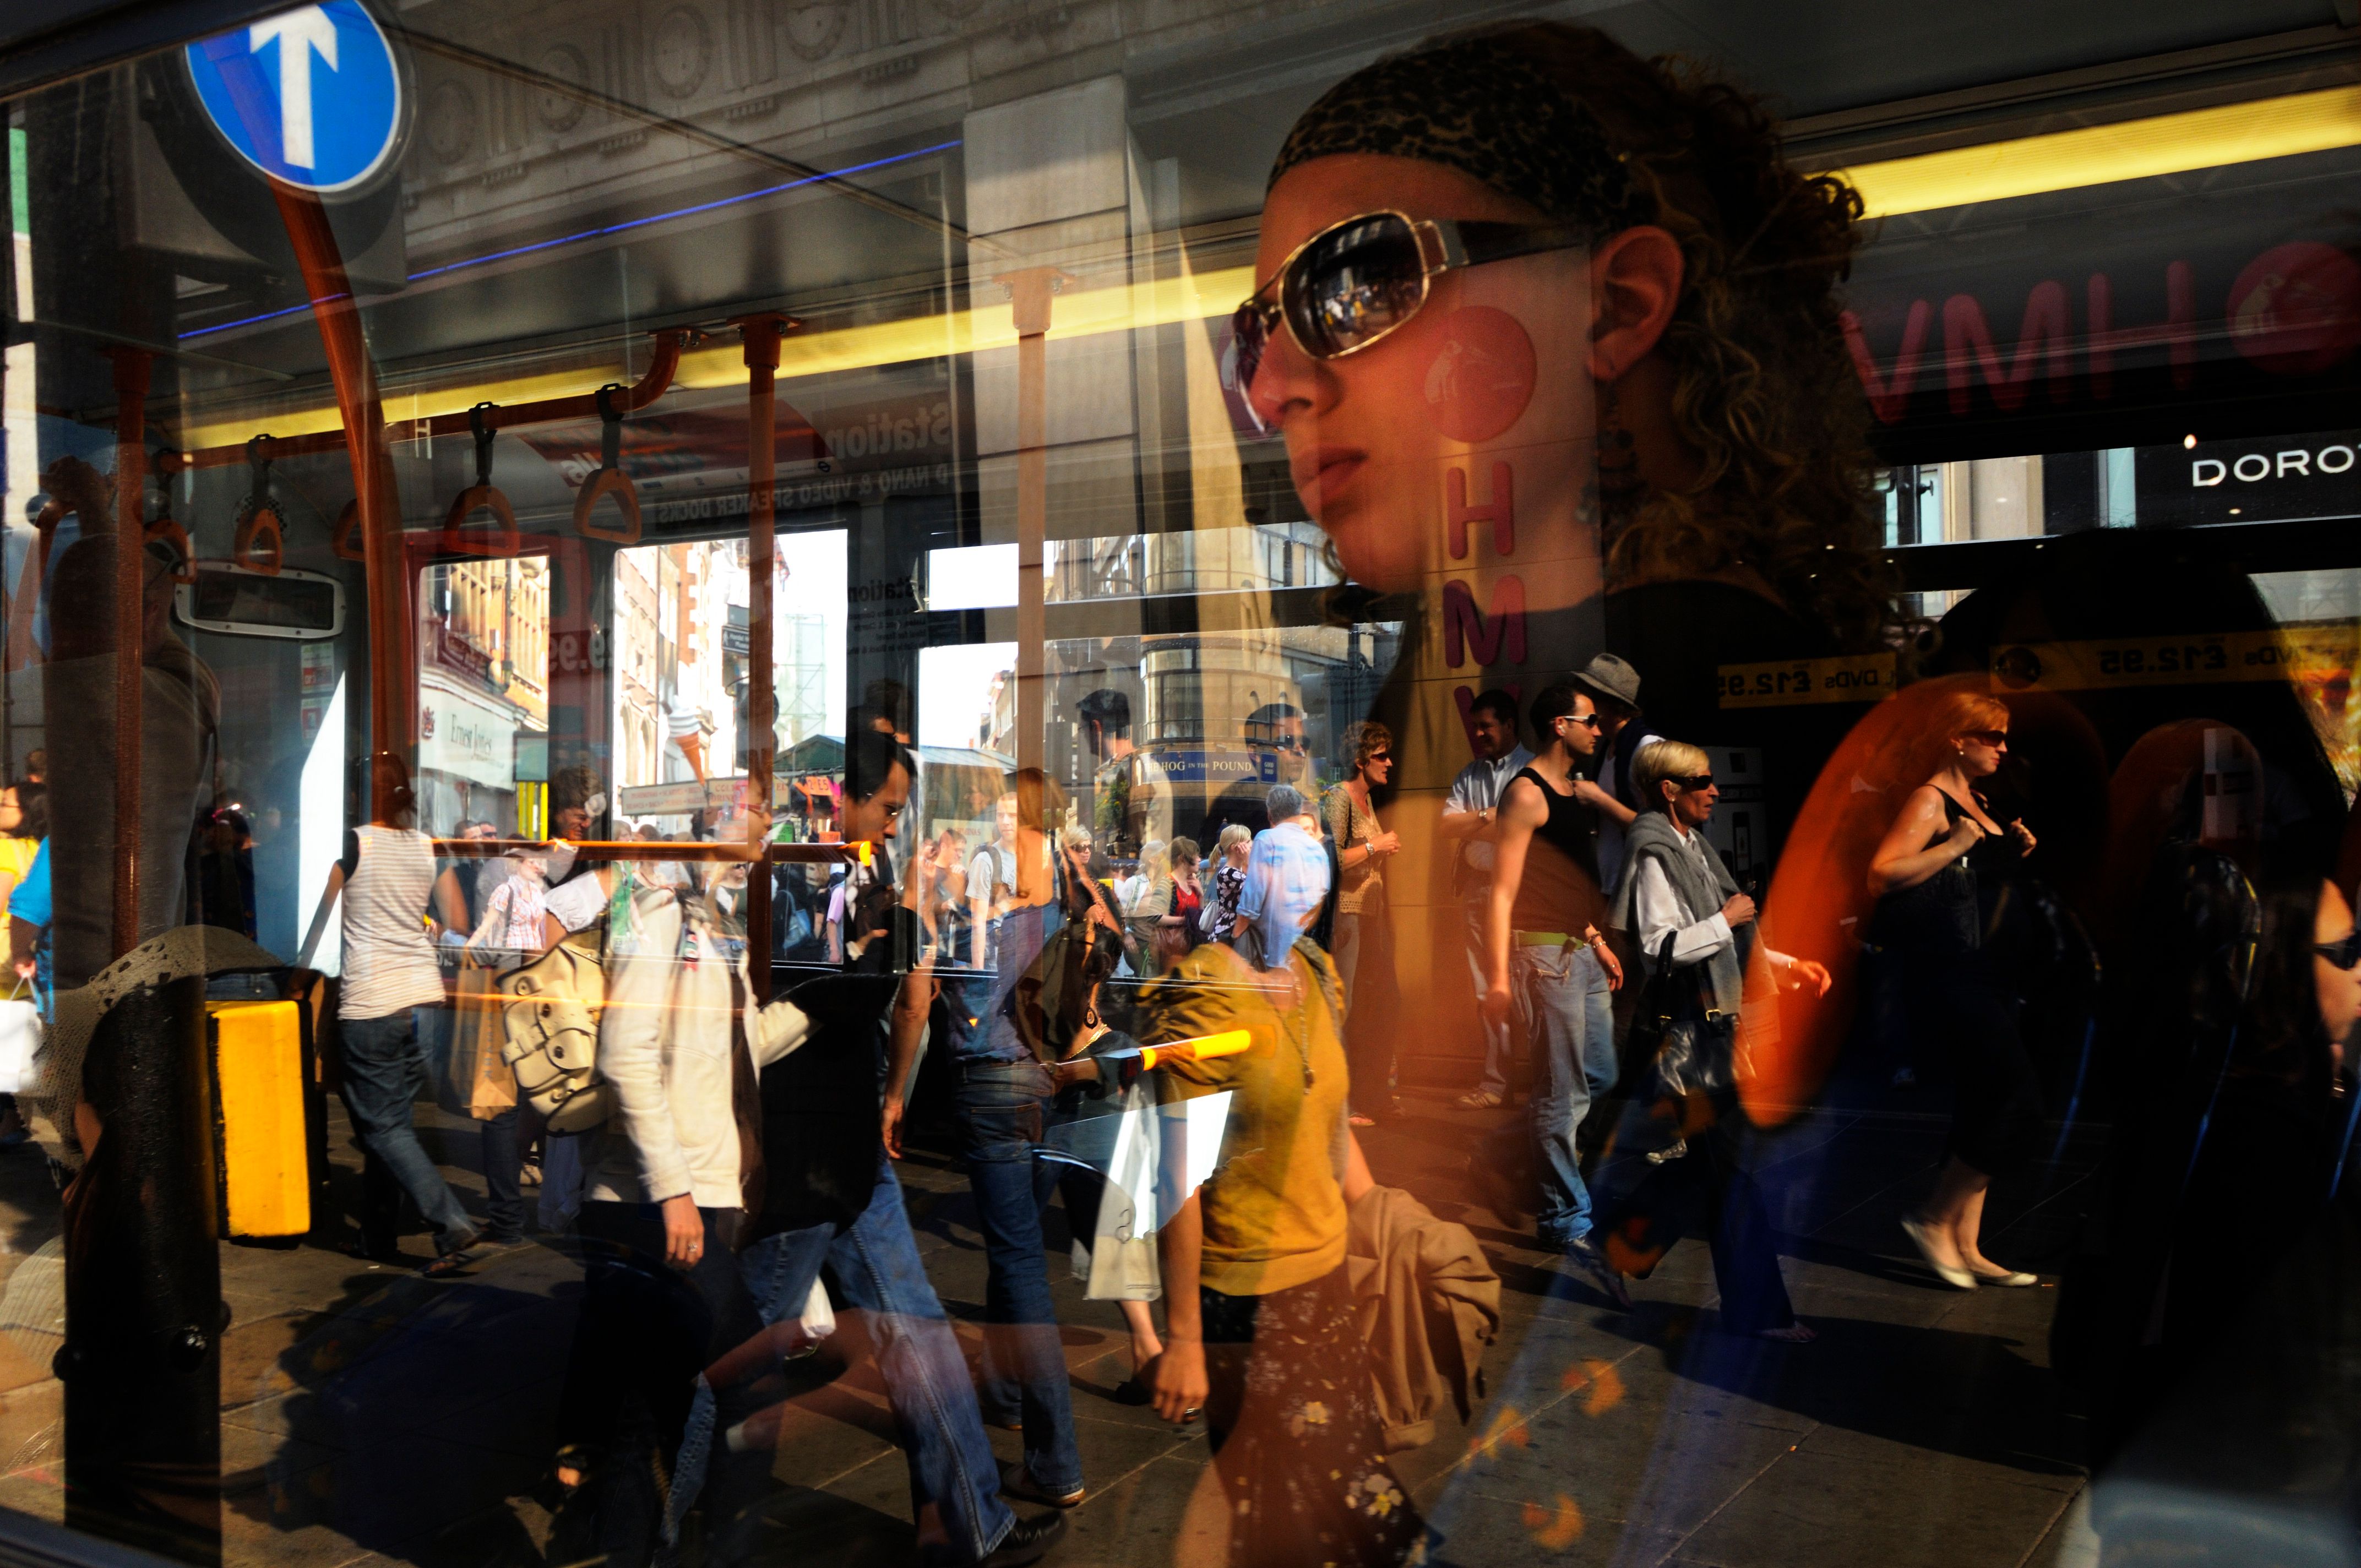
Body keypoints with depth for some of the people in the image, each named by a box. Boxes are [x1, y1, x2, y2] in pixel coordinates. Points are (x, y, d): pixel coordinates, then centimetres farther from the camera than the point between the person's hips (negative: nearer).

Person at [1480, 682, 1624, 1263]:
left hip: (1582, 951, 10)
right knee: (1563, 1093, -3)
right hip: (1546, 954, -10)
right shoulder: (1527, 793, -14)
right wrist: (1498, 978, -22)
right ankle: (1563, 1219, 7)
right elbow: (1502, 892, -18)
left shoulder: (1575, 791, 15)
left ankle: (1553, 1176, 33)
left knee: (1601, 1080, 16)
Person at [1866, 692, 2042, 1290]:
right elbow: (1882, 874, -25)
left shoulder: (1976, 802, 17)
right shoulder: (1930, 799, -12)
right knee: (2017, 1102, -9)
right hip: (1938, 968, -10)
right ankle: (1934, 1219, 4)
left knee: (1987, 1104, 10)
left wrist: (2012, 854, 11)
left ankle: (1965, 1246, 16)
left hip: (1973, 966, 10)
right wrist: (1955, 846, -22)